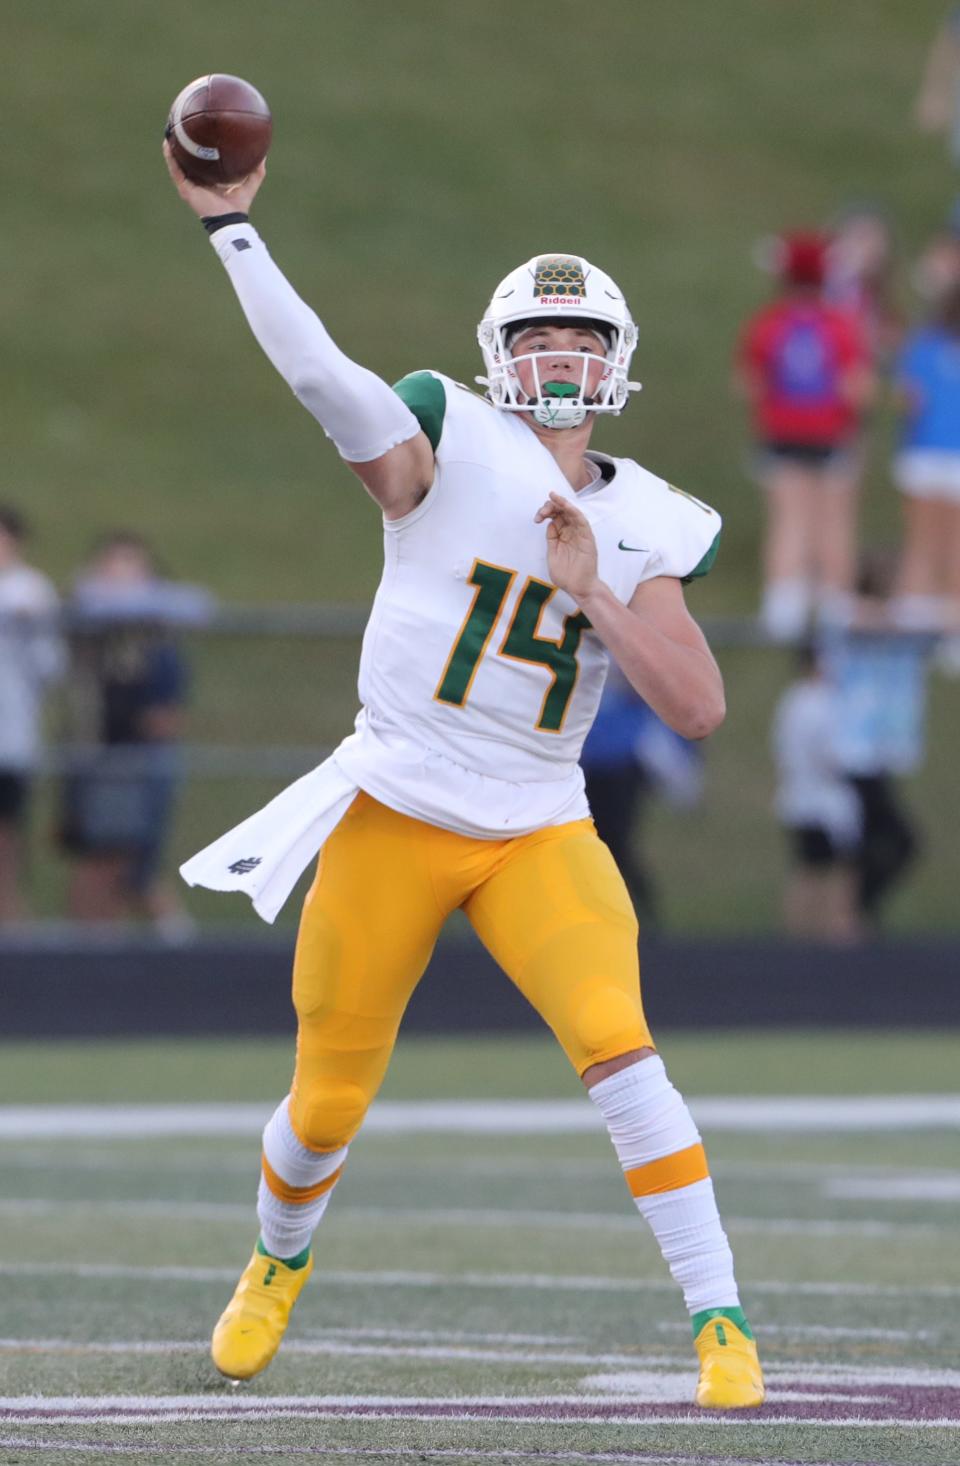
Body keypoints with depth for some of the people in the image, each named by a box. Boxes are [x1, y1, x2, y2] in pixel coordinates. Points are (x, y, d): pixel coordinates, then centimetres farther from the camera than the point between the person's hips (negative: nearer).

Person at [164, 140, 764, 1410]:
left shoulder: (643, 532, 2)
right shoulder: (450, 452, -8)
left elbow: (698, 708, -7)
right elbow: (318, 372, -24)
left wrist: (592, 592, -17)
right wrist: (230, 230, -29)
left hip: (539, 839, 2)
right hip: (394, 820, -2)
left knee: (620, 1052, -21)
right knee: (328, 1106, 8)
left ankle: (720, 1321, -16)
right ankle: (279, 1265, 42)